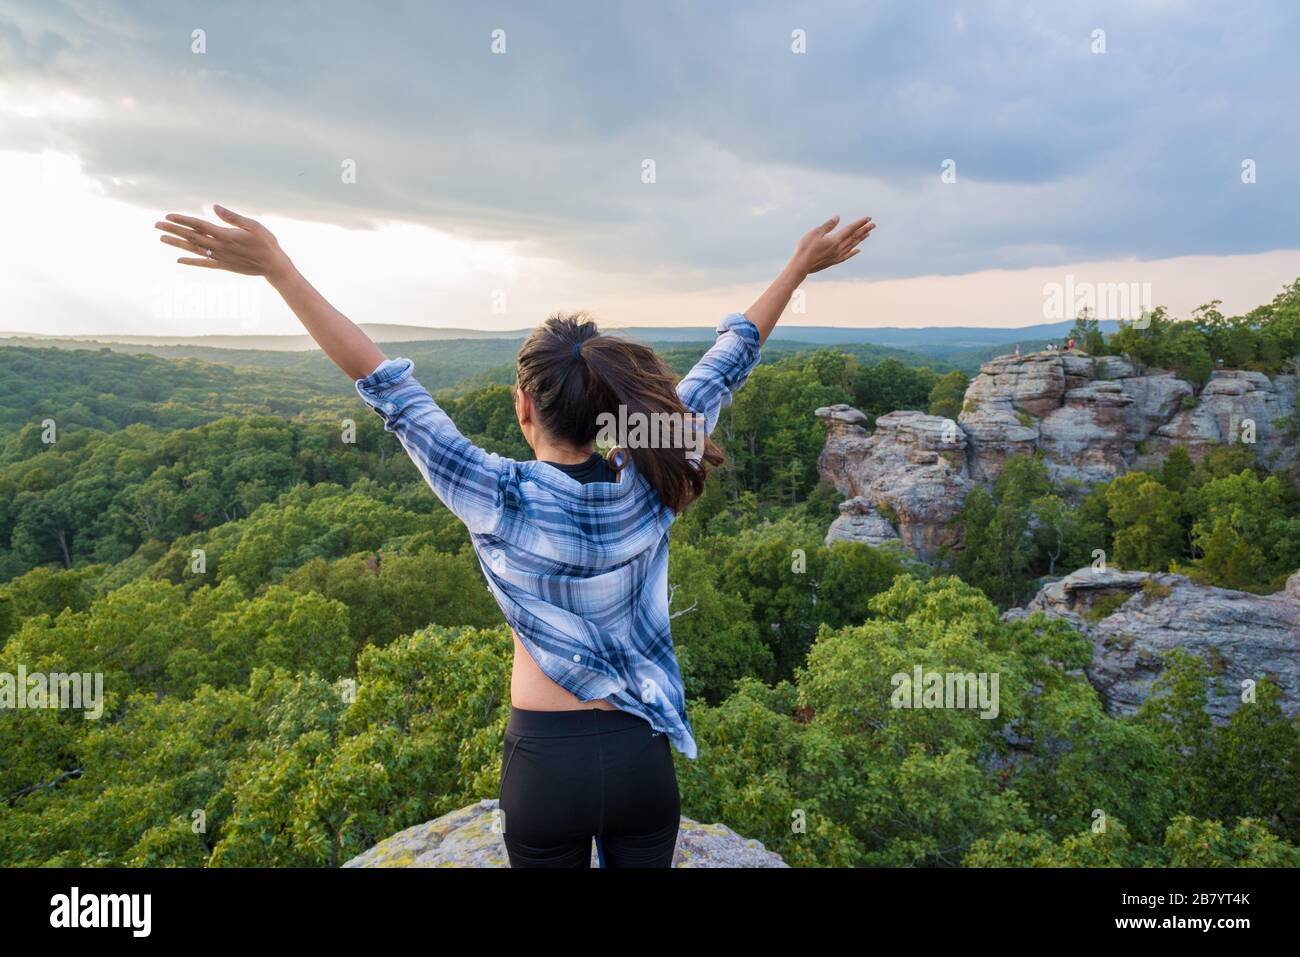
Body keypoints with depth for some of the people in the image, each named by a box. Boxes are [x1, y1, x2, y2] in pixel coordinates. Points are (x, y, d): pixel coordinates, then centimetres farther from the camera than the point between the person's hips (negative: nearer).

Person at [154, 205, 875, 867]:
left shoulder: (501, 500, -19)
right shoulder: (650, 486, -12)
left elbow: (387, 388, -18)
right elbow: (727, 364, -3)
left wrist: (277, 268, -14)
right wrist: (801, 265, 9)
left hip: (546, 760, -2)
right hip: (643, 757, 2)